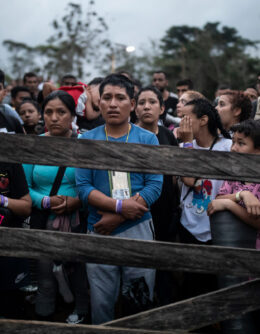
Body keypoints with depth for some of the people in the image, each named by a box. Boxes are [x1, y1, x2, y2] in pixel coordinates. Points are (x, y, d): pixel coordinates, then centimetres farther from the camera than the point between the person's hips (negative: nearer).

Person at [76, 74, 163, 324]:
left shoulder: (147, 139, 2)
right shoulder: (87, 140, 3)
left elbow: (154, 185, -6)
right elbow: (83, 187, -5)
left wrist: (117, 217, -14)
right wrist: (121, 206, -18)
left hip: (139, 229, 0)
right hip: (99, 231, 1)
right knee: (101, 302, 10)